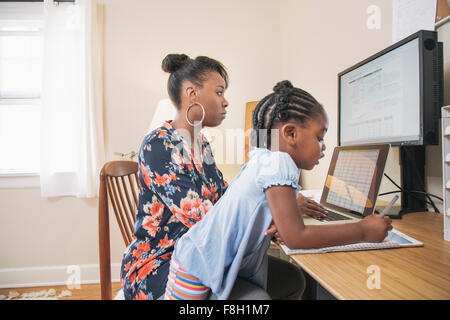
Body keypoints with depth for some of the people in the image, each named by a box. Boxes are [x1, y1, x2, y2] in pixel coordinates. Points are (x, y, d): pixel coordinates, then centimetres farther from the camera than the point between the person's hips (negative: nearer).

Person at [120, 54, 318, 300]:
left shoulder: (201, 144, 8)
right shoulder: (158, 146, -19)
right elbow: (200, 217, -26)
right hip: (158, 266, -8)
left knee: (291, 279, 1)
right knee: (255, 296, -27)